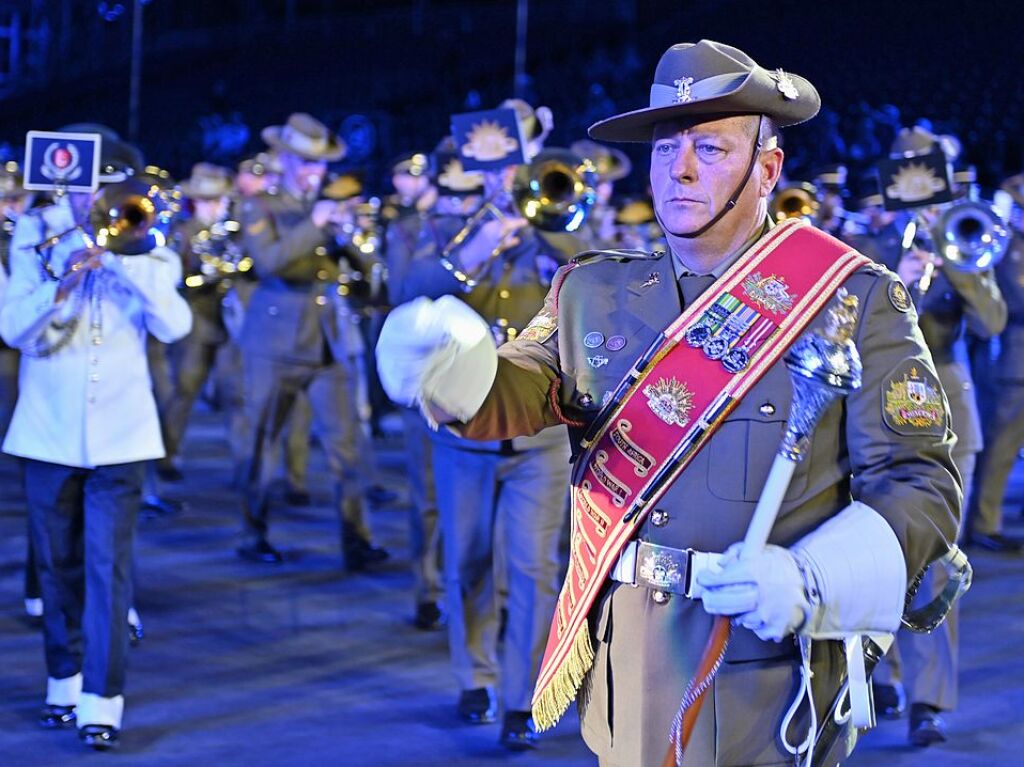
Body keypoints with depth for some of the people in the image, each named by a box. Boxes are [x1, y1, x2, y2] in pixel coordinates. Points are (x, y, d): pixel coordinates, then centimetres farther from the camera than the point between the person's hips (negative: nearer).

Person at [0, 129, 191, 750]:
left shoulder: (144, 248, 2)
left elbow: (174, 325, -11)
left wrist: (124, 258, -18)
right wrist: (63, 281, -23)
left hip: (118, 436, -1)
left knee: (109, 567, -9)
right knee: (59, 566, 11)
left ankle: (101, 703, -9)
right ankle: (66, 682, 27)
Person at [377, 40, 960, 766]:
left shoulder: (855, 300, -3)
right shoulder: (592, 293, 8)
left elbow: (921, 487, -7)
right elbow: (521, 392, -6)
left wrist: (808, 582, -22)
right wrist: (453, 368, -29)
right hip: (624, 677, 3)